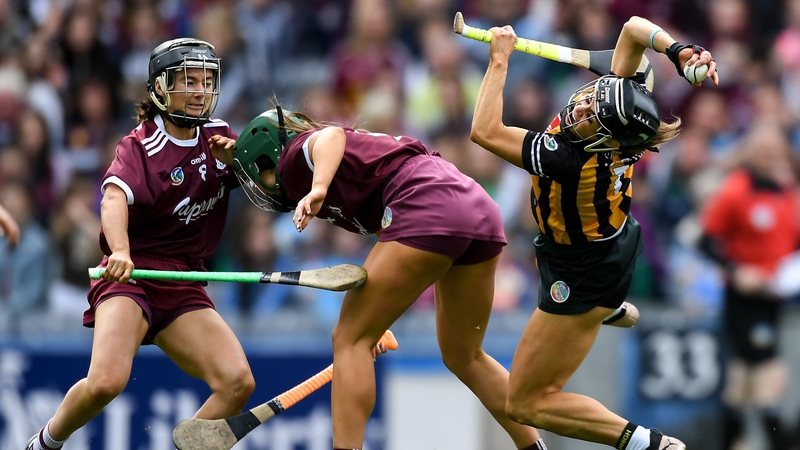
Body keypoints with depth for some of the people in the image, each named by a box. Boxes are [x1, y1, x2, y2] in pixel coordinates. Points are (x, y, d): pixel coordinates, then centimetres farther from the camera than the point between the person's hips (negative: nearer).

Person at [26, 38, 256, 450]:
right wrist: (120, 250, -44)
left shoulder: (220, 138, 11)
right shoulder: (140, 146, -5)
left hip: (183, 289, 5)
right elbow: (114, 199, -22)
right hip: (131, 275, -5)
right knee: (107, 381, -27)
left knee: (238, 383, -14)